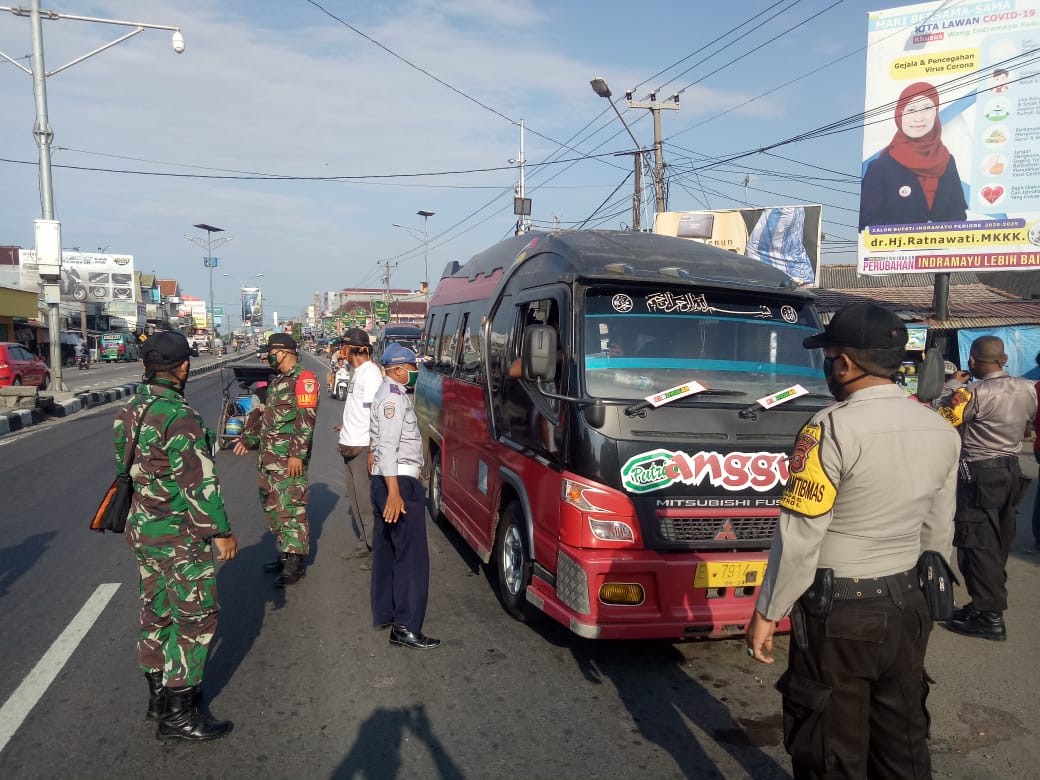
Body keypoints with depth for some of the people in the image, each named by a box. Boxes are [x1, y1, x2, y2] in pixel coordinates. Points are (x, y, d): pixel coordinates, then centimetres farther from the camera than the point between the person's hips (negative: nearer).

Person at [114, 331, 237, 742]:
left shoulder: (129, 411, 4)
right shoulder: (180, 416, -23)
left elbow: (126, 467, 14)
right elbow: (199, 484, -22)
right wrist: (220, 531, -13)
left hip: (141, 528, 9)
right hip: (180, 536, -9)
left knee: (157, 613, 19)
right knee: (196, 619, 3)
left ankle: (159, 696, 34)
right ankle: (177, 714, 10)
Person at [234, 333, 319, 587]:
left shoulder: (304, 378, -12)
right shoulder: (277, 380, 18)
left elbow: (307, 418, -19)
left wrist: (297, 454, -24)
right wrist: (248, 437, 32)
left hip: (289, 458, -10)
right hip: (268, 456, 10)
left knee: (291, 507, -7)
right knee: (272, 505, 15)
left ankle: (296, 563, -1)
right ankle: (285, 553, 27)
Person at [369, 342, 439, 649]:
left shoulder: (388, 394, 17)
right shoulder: (393, 397, -15)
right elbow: (388, 447, -23)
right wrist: (394, 492, -27)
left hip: (384, 481, 11)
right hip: (399, 482, -11)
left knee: (386, 550, 17)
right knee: (412, 555, -8)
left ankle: (383, 613, 27)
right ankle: (406, 627, -5)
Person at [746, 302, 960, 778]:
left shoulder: (833, 429, -19)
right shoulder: (942, 431, 4)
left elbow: (799, 538, -19)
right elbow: (938, 534, 12)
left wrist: (767, 613, -9)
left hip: (838, 612, -7)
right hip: (907, 606, 7)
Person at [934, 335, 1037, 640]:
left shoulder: (975, 392, -22)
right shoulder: (1029, 389, 1)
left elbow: (941, 418, -13)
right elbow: (1028, 427, 13)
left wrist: (952, 386, -1)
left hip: (980, 474, -8)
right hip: (1012, 470, 8)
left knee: (977, 545, -1)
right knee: (998, 543, 17)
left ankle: (989, 616, 1)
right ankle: (991, 601, 27)